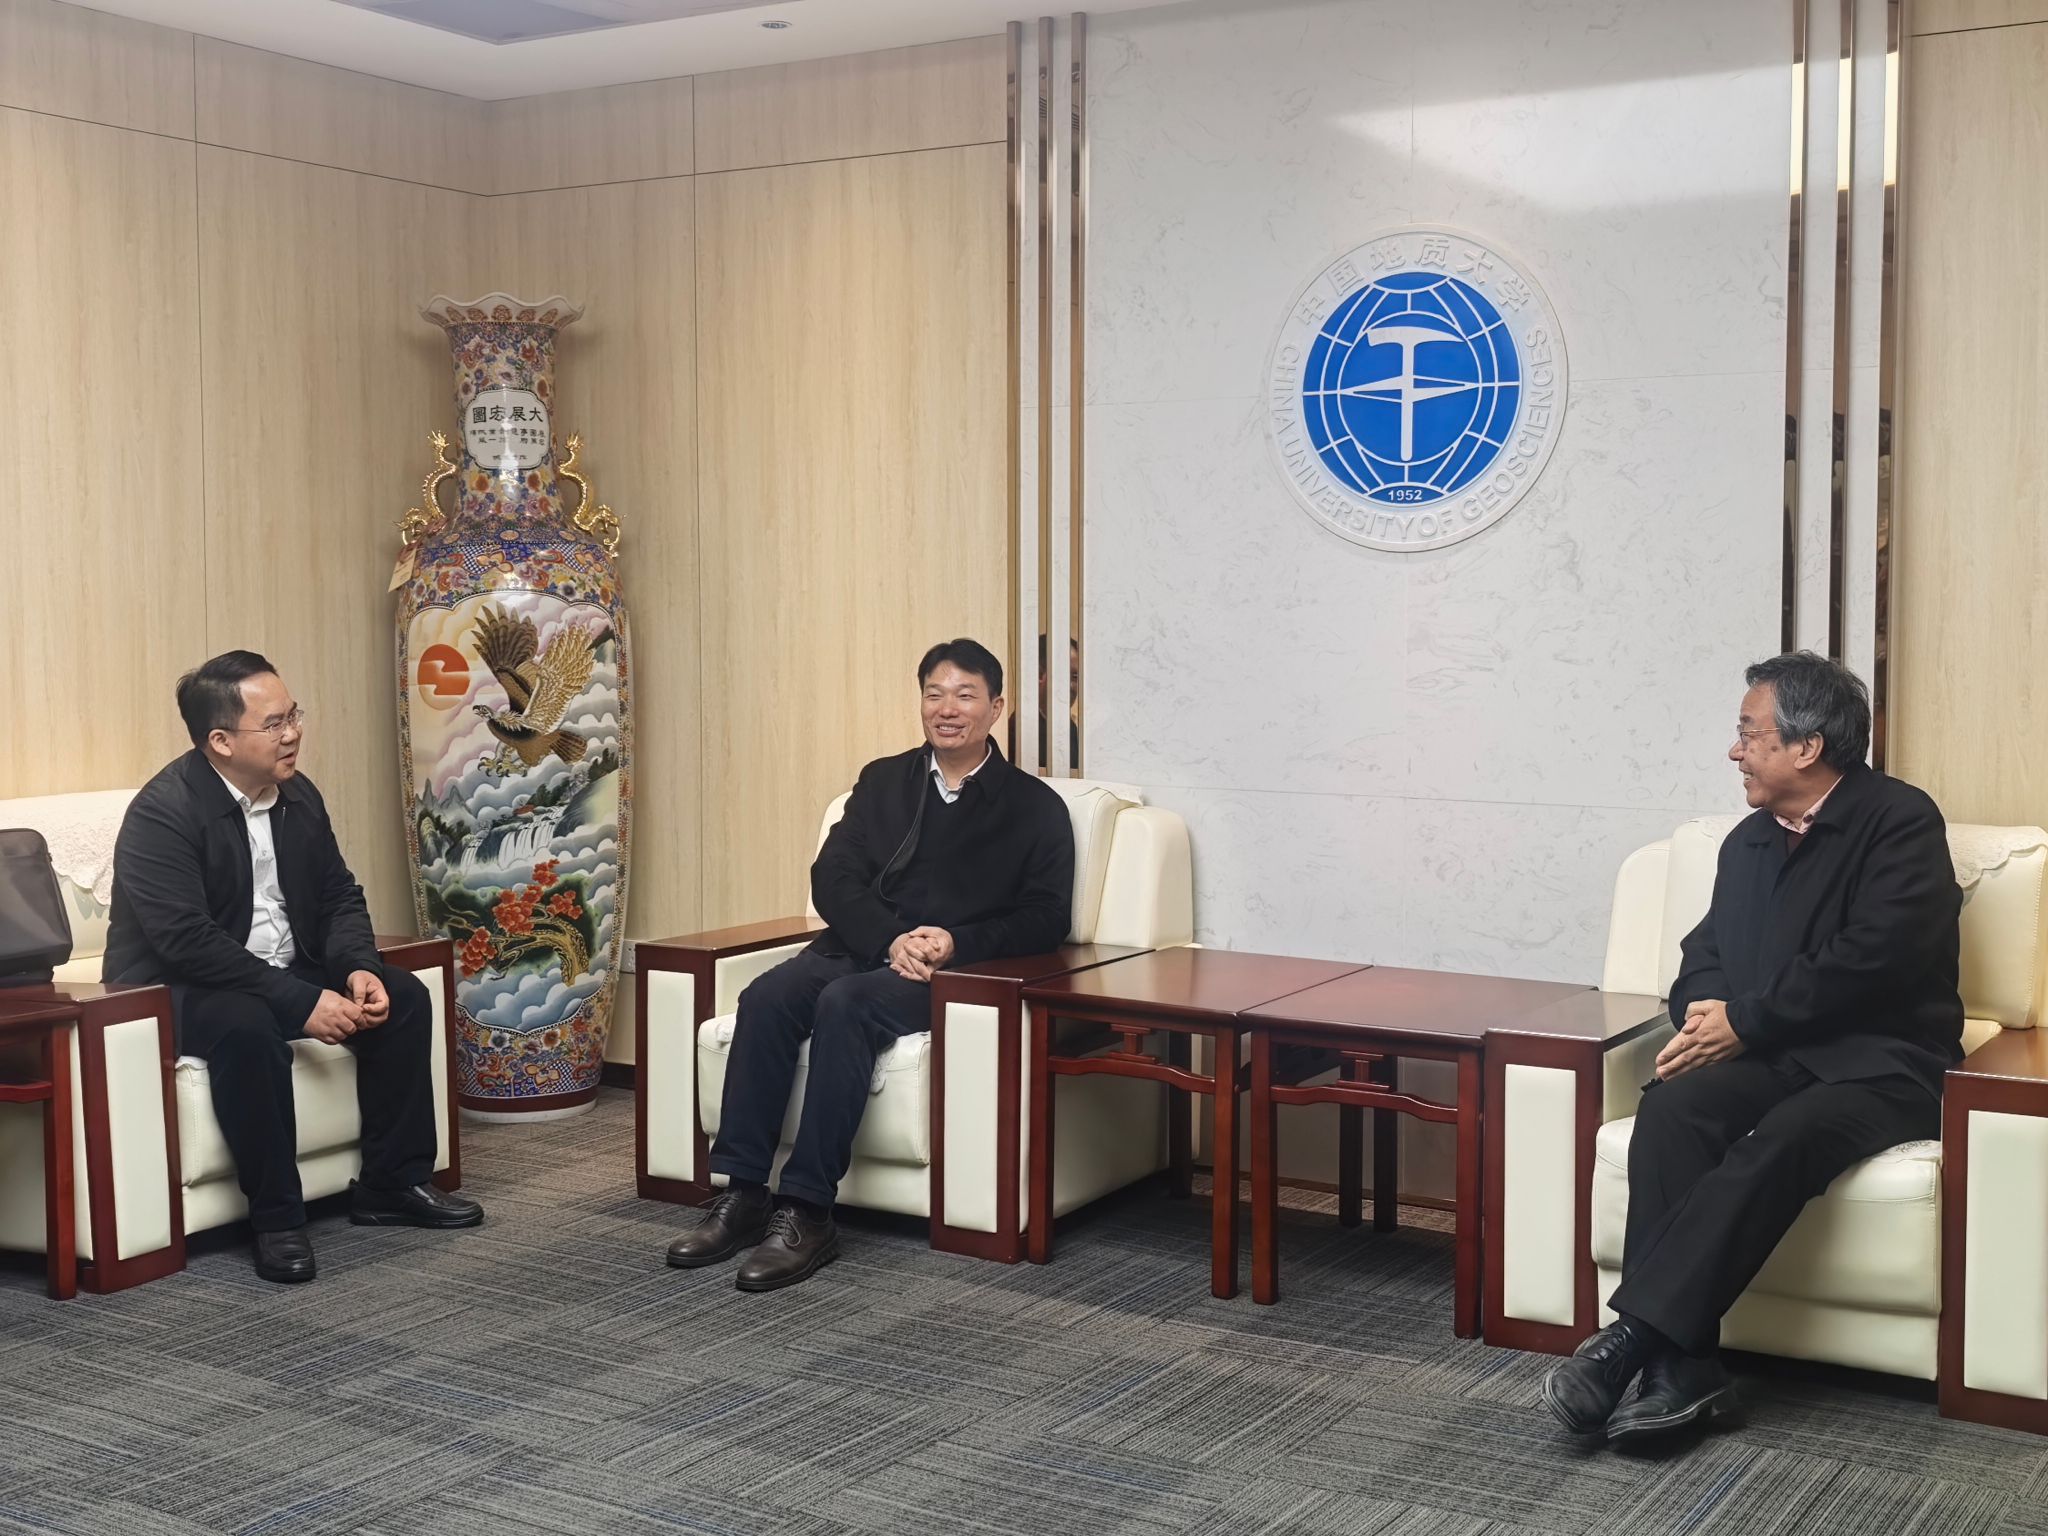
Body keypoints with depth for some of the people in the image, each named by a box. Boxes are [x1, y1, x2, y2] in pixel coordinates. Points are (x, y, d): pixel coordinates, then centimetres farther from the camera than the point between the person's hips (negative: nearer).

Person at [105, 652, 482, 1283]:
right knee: (249, 1029, -37)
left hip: (286, 971, 8)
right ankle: (277, 1219, -24)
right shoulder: (162, 812, -22)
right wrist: (302, 1003, -32)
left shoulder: (297, 795, 2)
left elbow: (339, 898, 8)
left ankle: (392, 1184, 3)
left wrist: (359, 969, -14)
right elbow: (188, 942, -30)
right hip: (178, 988, -8)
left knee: (403, 997, -7)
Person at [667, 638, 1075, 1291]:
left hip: (960, 969, -4)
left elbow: (1046, 919, 1)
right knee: (766, 997, -27)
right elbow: (833, 878, 7)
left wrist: (958, 943, -16)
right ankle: (741, 1194, -25)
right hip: (861, 948, 4)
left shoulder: (1034, 807, 9)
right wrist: (891, 941, -12)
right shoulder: (884, 780, 19)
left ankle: (807, 1211, -33)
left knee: (844, 1004, -34)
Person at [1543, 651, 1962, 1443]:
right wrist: (1704, 1012, -7)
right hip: (1772, 1054, 6)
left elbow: (1872, 957, -17)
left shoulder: (1900, 820, -5)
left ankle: (1632, 1336, -38)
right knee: (1670, 1107, -26)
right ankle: (1681, 1362, -32)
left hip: (1882, 1061, -6)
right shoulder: (1748, 840, 17)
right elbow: (1705, 951, 18)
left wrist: (1742, 1023, -15)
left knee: (1778, 1140, -36)